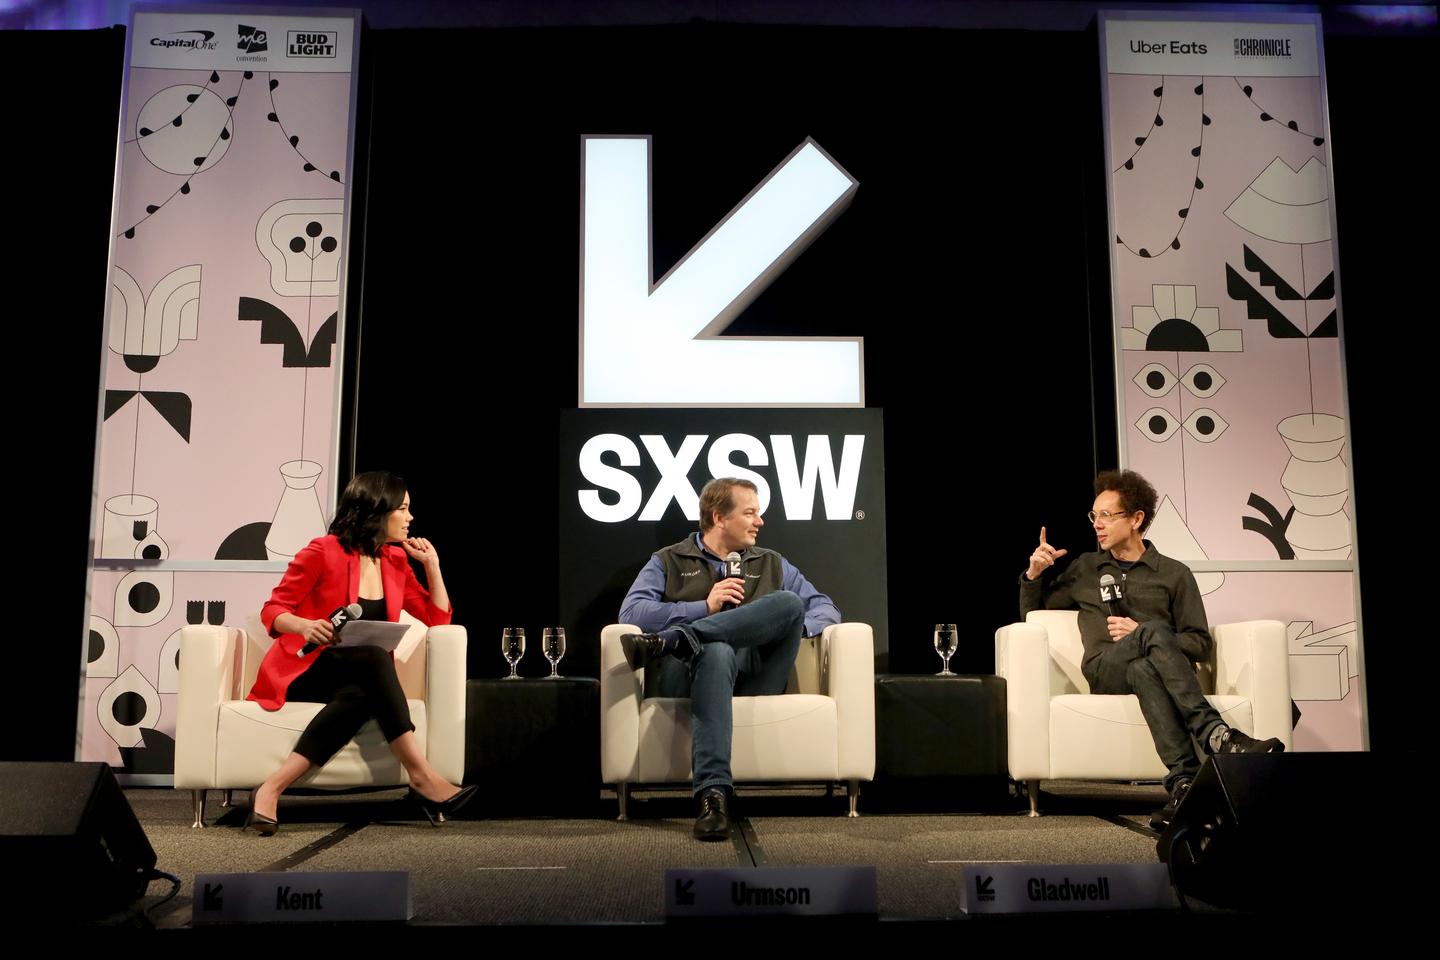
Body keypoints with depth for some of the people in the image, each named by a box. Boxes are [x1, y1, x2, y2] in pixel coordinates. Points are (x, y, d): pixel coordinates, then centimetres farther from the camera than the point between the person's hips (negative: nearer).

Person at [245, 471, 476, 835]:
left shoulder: (395, 560, 11)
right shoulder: (323, 552, -7)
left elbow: (437, 617, 15)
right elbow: (273, 610, -5)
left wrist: (432, 564, 5)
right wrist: (305, 626, -26)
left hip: (356, 681, 6)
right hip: (303, 671, -6)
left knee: (359, 695, -33)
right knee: (374, 657, -35)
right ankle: (421, 776, -39)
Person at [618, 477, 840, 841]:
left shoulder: (772, 564, 30)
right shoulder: (668, 562, 21)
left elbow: (826, 609, 23)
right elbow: (631, 612, 3)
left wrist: (791, 628, -1)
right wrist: (705, 607, -3)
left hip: (755, 674, 3)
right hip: (690, 670, -2)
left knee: (789, 602, -26)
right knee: (717, 651, -41)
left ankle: (669, 641, -36)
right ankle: (714, 794, -50)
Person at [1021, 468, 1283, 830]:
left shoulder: (1174, 574, 18)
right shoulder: (1084, 569, 26)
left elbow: (1202, 644, 10)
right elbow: (1030, 614, 31)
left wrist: (1140, 632, -6)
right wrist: (1033, 574, 11)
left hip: (1148, 667, 0)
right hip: (1104, 671, 0)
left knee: (1143, 669, -42)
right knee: (1154, 631, -36)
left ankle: (1183, 785, -57)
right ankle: (1216, 736, -53)